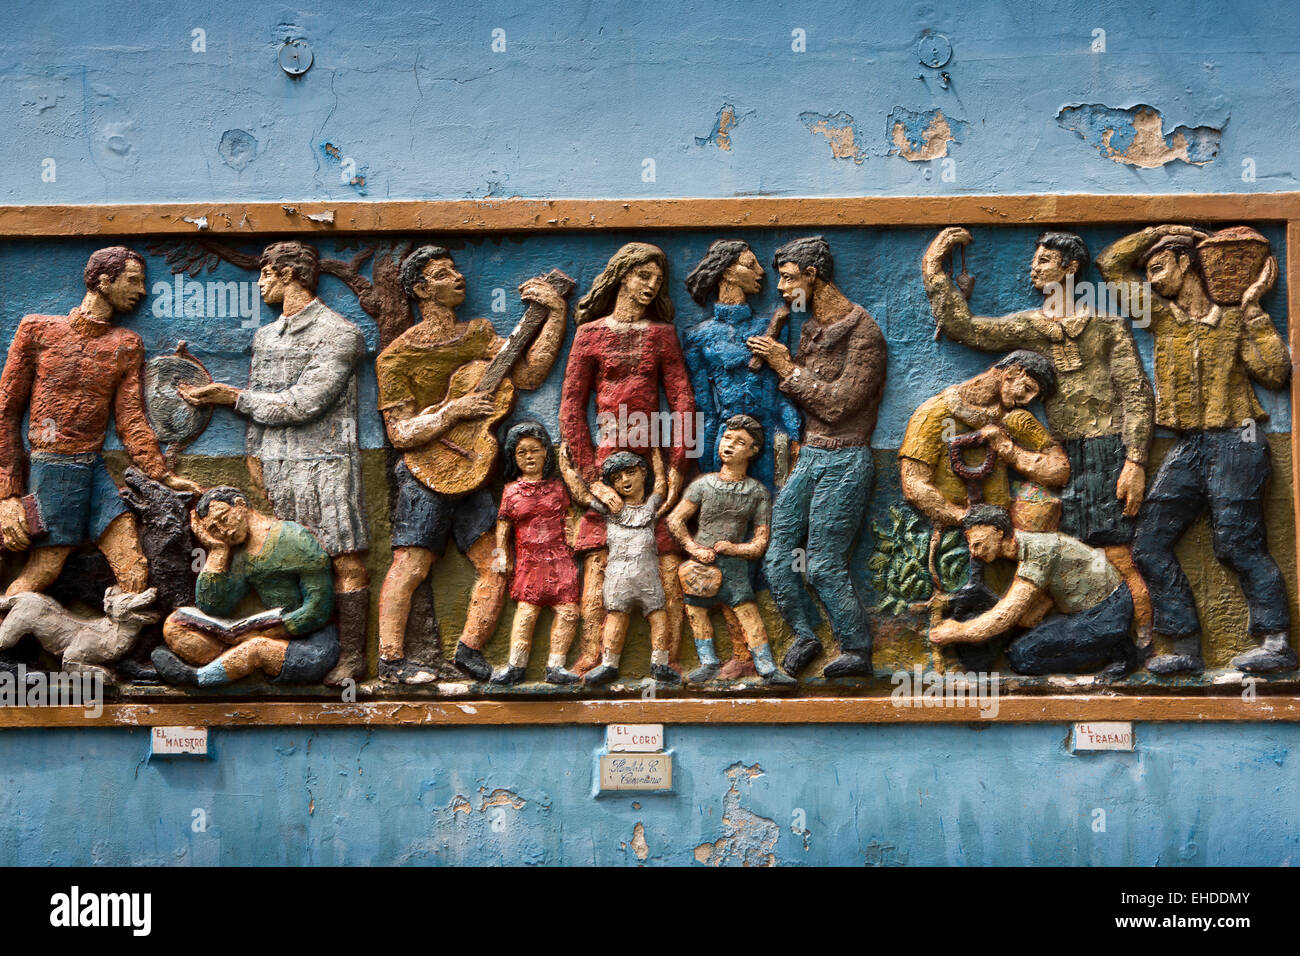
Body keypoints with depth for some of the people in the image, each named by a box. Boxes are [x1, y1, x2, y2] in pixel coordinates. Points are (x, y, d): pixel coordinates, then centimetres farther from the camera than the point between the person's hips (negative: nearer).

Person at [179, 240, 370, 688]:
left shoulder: (339, 333, -6)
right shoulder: (265, 336, 19)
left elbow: (301, 404, -14)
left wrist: (232, 396, -8)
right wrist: (254, 455, 9)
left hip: (325, 465, -6)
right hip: (276, 466, 6)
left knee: (345, 561, -5)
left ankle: (351, 655, 1)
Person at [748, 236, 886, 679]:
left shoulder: (863, 332, -11)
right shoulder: (810, 329, 14)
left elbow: (838, 404, -17)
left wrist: (789, 368, -12)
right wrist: (776, 362, 5)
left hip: (844, 462, -8)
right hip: (808, 457, 8)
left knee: (824, 563, -6)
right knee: (776, 559, 4)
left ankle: (857, 651, 8)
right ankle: (806, 635, 22)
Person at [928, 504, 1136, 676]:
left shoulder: (1038, 549, -23)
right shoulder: (1024, 551, 8)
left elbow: (1006, 616, -23)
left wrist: (957, 633, -13)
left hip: (1106, 615, -10)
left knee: (1022, 656, -13)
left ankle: (1113, 652, -6)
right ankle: (1113, 647, 9)